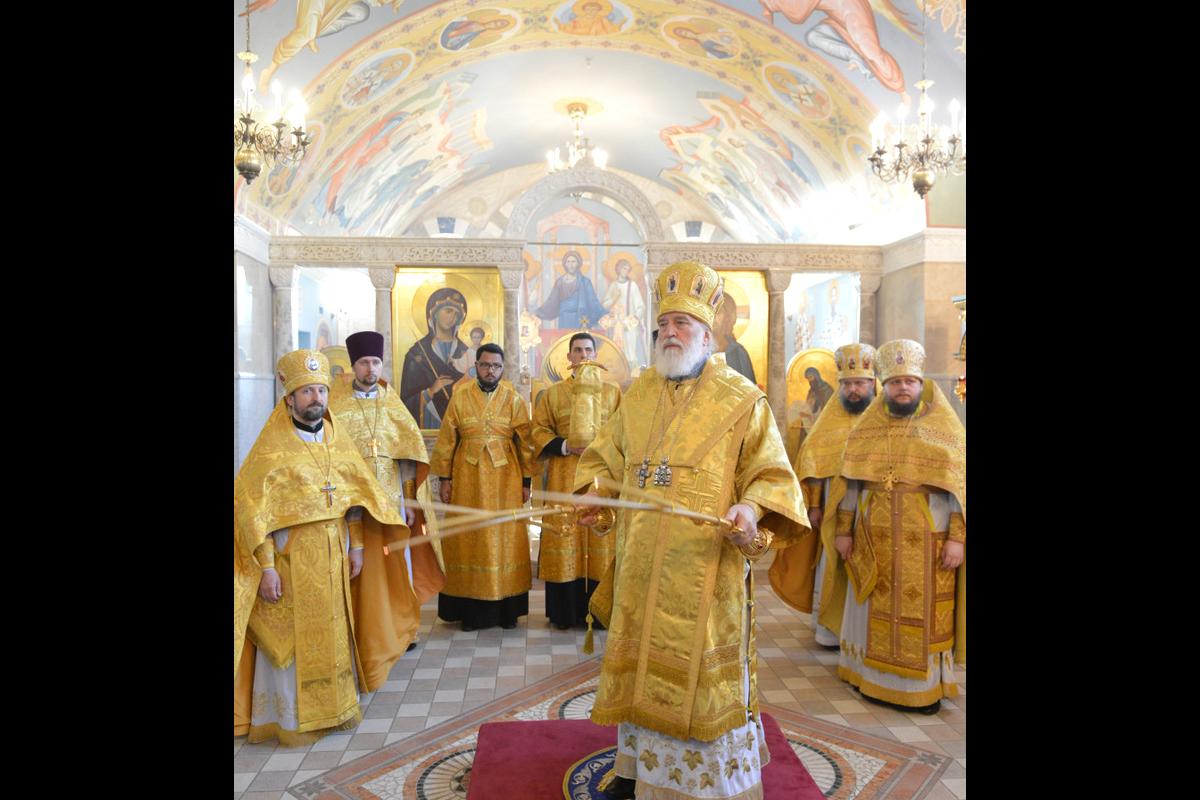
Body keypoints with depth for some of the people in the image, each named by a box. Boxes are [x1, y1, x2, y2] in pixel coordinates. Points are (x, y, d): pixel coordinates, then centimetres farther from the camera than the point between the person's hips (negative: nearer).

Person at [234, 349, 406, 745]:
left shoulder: (337, 438, 5)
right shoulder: (272, 447, -12)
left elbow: (353, 494, 11)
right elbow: (252, 511, -13)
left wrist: (355, 545, 9)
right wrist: (266, 567, -17)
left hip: (332, 555, 5)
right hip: (290, 557, -5)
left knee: (331, 630, 14)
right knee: (291, 635, 5)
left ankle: (332, 706, 30)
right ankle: (290, 717, 21)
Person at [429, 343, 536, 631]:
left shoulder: (514, 399, 1)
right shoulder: (460, 398, 2)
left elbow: (525, 443, 2)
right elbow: (446, 441, 3)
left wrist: (526, 481, -1)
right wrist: (444, 478, -1)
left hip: (504, 479, 0)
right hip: (467, 479, 0)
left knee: (505, 539, 4)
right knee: (468, 540, 4)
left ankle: (506, 607, 15)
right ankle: (471, 609, 13)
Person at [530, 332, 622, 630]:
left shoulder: (613, 391, 11)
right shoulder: (552, 393, 11)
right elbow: (538, 431, 7)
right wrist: (565, 446, -10)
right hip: (564, 477, 0)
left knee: (602, 537, -2)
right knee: (565, 537, -1)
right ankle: (564, 612, 9)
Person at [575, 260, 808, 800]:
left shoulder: (740, 399, -4)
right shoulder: (638, 395, 10)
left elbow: (772, 474, -5)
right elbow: (605, 456, 19)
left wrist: (752, 508, -24)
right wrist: (593, 491, 1)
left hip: (705, 566, -5)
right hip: (642, 567, 5)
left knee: (701, 671, 4)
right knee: (641, 663, 16)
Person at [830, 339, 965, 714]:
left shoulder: (945, 427, -1)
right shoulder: (867, 428, 6)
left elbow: (959, 485, -4)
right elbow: (850, 481, 8)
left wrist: (958, 537, -11)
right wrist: (843, 529, 4)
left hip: (926, 541, -2)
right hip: (874, 540, 3)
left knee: (922, 613, 5)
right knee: (878, 610, 10)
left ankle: (925, 685, 18)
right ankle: (876, 676, 23)